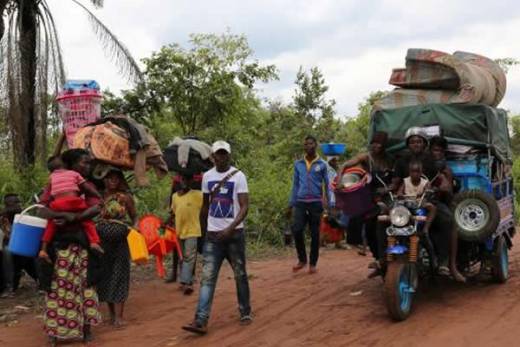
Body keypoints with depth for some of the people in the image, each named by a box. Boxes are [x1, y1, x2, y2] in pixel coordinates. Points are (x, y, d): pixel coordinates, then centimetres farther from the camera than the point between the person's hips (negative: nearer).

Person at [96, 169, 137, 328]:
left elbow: (134, 216, 7)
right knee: (105, 276, 9)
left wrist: (135, 226, -13)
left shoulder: (125, 197, 0)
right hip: (102, 242, 3)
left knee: (118, 277, -3)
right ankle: (112, 314, 22)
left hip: (120, 242, -3)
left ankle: (118, 317, -2)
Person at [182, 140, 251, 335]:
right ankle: (201, 321, -10)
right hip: (213, 235, 3)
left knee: (240, 275, 9)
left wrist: (230, 228, -25)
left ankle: (245, 313, 25)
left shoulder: (238, 176, -6)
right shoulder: (207, 176, 7)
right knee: (207, 278, -5)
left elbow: (244, 206, -13)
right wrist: (203, 227, 18)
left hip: (234, 234, -3)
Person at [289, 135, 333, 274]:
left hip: (316, 203, -1)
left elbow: (327, 184, 4)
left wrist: (330, 204, -2)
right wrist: (291, 203, 8)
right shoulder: (298, 164, 8)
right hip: (300, 202, 1)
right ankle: (302, 259, 9)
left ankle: (313, 263, 15)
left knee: (315, 234, 4)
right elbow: (295, 184, 12)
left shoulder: (322, 164, 2)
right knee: (296, 230, -10)